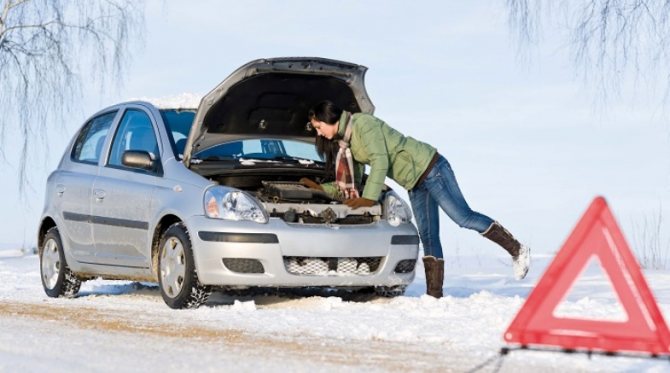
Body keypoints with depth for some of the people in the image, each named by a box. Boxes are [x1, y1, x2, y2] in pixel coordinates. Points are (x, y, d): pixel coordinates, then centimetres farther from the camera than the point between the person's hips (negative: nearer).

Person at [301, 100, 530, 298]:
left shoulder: (363, 124, -16)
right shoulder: (345, 143, 12)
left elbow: (380, 161, -24)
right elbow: (351, 184, 17)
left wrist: (369, 198, -27)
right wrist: (320, 187, 12)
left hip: (429, 168, -9)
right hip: (414, 185, 9)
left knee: (463, 217, -13)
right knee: (427, 237, 4)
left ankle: (517, 250, -5)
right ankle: (434, 294, 1)